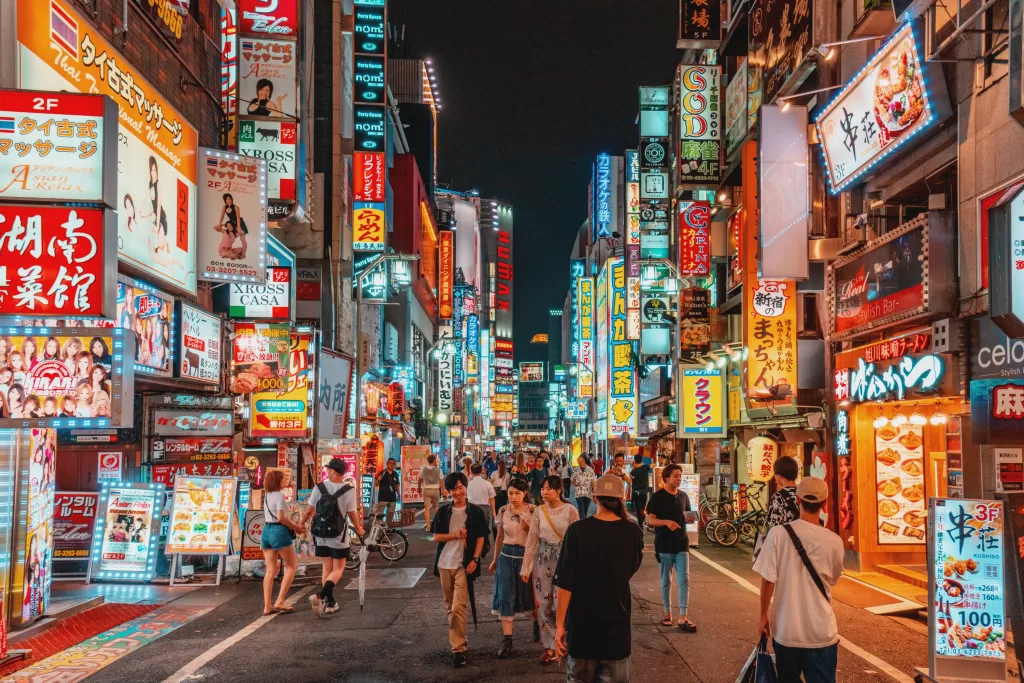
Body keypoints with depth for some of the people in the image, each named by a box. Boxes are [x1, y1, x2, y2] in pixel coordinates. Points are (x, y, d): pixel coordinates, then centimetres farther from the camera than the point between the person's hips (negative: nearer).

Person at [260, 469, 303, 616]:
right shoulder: (280, 495, -10)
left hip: (266, 531, 8)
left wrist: (293, 525, 13)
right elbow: (280, 518, -19)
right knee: (292, 566, 4)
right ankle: (280, 602, -4)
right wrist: (295, 527, -7)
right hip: (279, 531, -8)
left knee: (270, 570, 9)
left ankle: (267, 606, 6)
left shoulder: (266, 496, 16)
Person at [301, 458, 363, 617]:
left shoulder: (319, 487, -6)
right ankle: (320, 595, -16)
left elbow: (309, 510, -2)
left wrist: (301, 524, 16)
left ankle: (330, 603, 19)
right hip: (339, 536, -3)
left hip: (321, 534, 3)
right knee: (338, 569, 6)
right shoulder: (349, 490, -11)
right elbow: (352, 514, -7)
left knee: (327, 568, 15)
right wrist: (359, 529, 11)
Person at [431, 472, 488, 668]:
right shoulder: (443, 511, 5)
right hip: (444, 563, 4)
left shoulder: (475, 512, -1)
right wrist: (454, 535, -12)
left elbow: (480, 537, 1)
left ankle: (458, 649, -9)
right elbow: (435, 537, 3)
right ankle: (459, 640, 30)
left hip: (464, 564, -4)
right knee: (450, 606, 14)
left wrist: (475, 559, -10)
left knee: (458, 607, -12)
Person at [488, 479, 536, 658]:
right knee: (506, 598, -1)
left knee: (530, 595, 8)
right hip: (507, 556, 3)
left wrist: (527, 528, -23)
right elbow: (500, 537, 11)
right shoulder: (503, 511, 1)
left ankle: (538, 623, 38)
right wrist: (495, 559, 15)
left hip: (526, 555, -2)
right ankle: (507, 641, 3)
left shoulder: (532, 511, -8)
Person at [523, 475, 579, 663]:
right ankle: (550, 646, 16)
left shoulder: (570, 510, -8)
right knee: (544, 603, 5)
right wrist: (526, 567, 0)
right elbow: (531, 540, 2)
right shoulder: (539, 511, 1)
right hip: (543, 559, 3)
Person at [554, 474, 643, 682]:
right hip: (617, 619, 1)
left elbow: (566, 583, -14)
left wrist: (560, 624, -7)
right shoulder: (633, 532, -6)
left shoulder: (577, 530, -12)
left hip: (582, 620, -1)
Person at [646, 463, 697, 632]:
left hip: (681, 543, 3)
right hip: (664, 544, -3)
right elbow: (650, 519, -8)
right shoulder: (657, 497, -6)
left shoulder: (683, 496, 9)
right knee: (666, 581, 8)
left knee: (684, 580, -4)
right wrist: (666, 522, -25)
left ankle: (683, 618, -4)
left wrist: (690, 518, -4)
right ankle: (668, 613, 22)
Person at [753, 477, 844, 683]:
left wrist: (764, 616, 5)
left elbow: (767, 580, -9)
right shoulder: (834, 541, -7)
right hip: (821, 632, 0)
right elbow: (832, 581, 10)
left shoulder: (778, 533, -11)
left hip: (786, 630, 1)